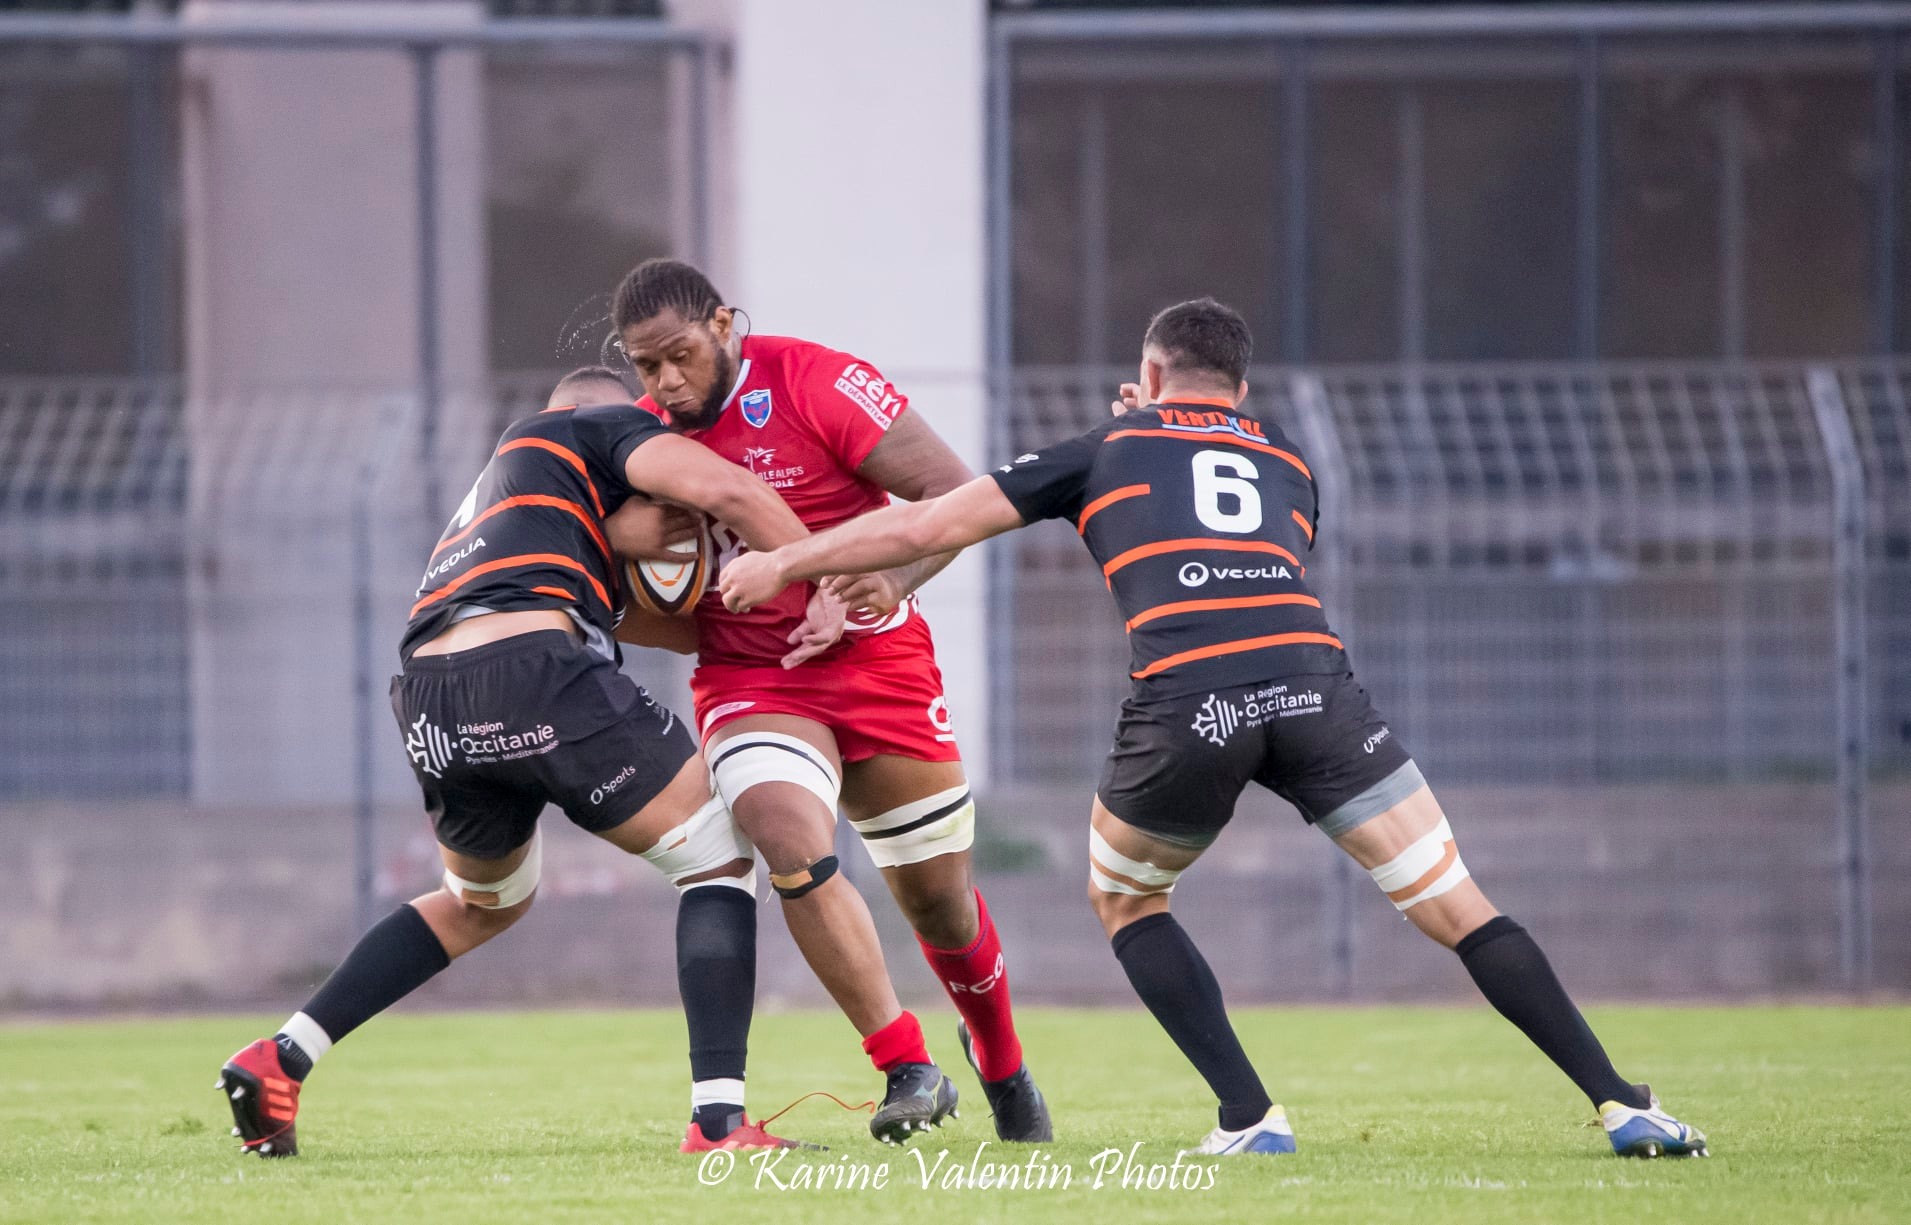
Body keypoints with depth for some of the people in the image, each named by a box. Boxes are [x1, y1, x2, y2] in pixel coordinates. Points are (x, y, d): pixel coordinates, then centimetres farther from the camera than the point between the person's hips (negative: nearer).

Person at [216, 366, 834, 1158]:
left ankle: (281, 1061, 22)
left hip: (427, 702, 7)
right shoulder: (607, 426, 16)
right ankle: (718, 1119, -7)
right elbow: (723, 490, 0)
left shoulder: (504, 465, 39)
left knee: (482, 904, 33)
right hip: (535, 671, -7)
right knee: (720, 857, 7)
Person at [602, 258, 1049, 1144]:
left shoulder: (818, 385, -14)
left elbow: (956, 495, -15)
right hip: (749, 679, 2)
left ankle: (999, 1057, 38)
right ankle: (908, 1069, -21)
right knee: (793, 847, -27)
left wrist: (896, 581, -30)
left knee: (938, 897, 8)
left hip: (875, 661, -2)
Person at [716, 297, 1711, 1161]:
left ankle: (1250, 1118, 13)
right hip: (1314, 682, 2)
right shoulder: (1287, 462, 33)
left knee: (1123, 900, 25)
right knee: (1457, 909, 8)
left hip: (1184, 698, -2)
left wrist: (780, 566, 37)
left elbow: (930, 526, 25)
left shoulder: (1108, 449, 26)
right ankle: (1621, 1107, -2)